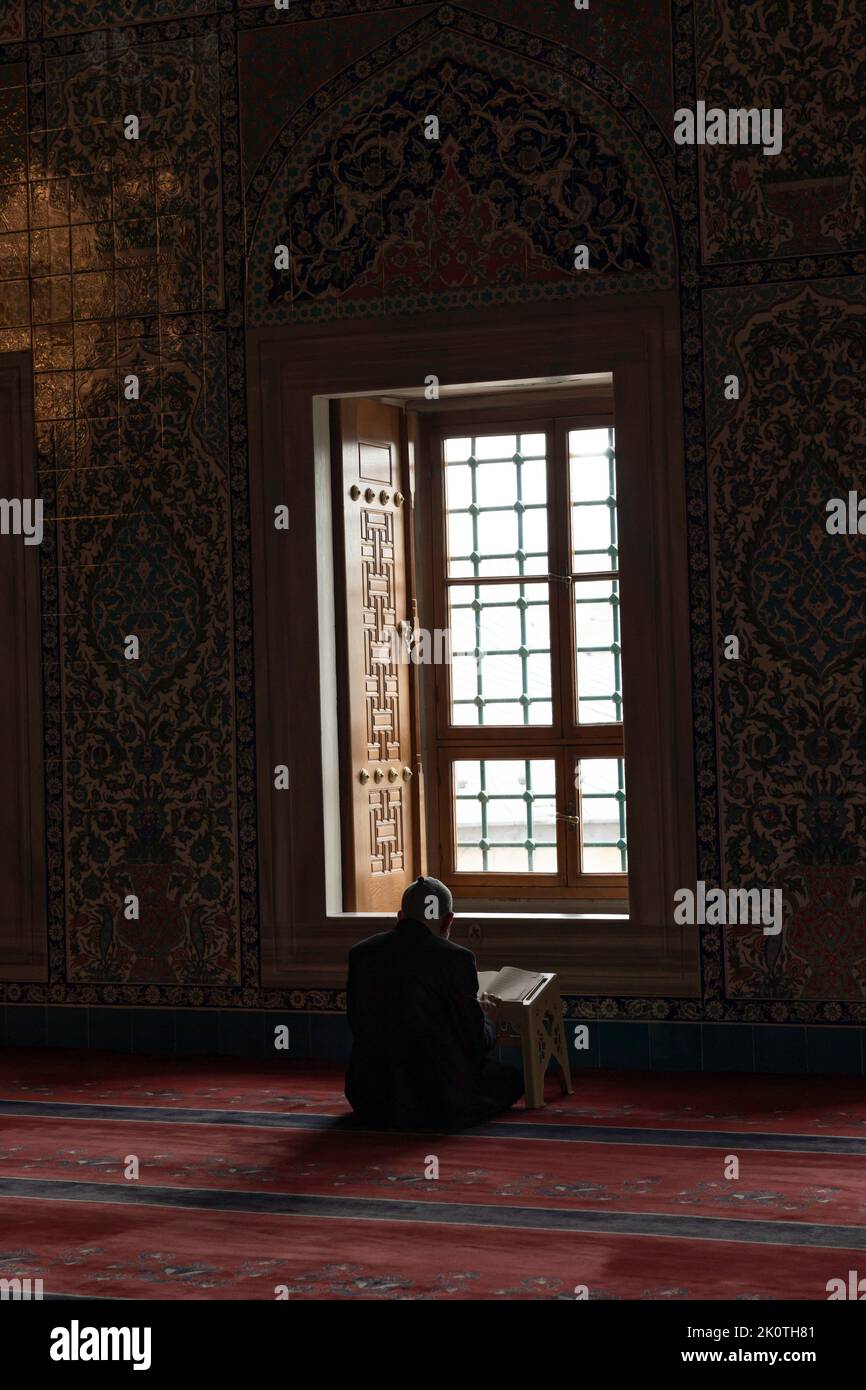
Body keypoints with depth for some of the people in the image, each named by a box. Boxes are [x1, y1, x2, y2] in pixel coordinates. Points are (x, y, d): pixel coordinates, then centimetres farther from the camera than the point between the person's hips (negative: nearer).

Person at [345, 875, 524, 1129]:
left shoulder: (360, 953, 2)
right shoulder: (456, 958, -12)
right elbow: (476, 1042, -8)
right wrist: (488, 1020, 17)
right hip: (441, 1103, -4)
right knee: (511, 1078, 19)